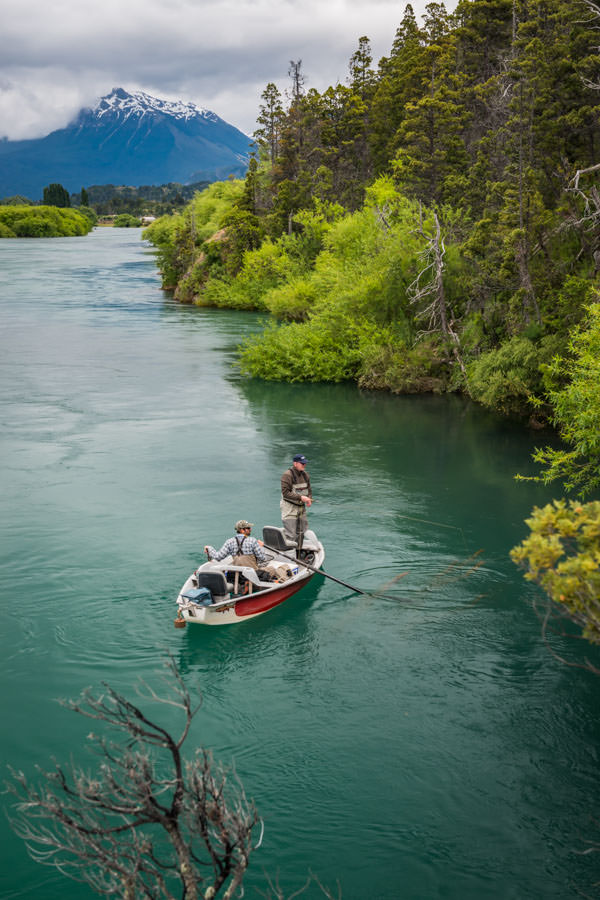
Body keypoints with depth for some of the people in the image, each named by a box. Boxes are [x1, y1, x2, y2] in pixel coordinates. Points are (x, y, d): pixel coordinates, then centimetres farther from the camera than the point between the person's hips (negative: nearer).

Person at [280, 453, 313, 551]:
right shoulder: (287, 475, -17)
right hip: (290, 508, -8)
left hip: (301, 507, 8)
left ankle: (298, 553, 28)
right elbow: (285, 492, -22)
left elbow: (309, 489, 16)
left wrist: (309, 499, -5)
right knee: (290, 535, -11)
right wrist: (301, 497, -25)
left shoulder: (305, 474, 7)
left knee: (301, 532, 15)